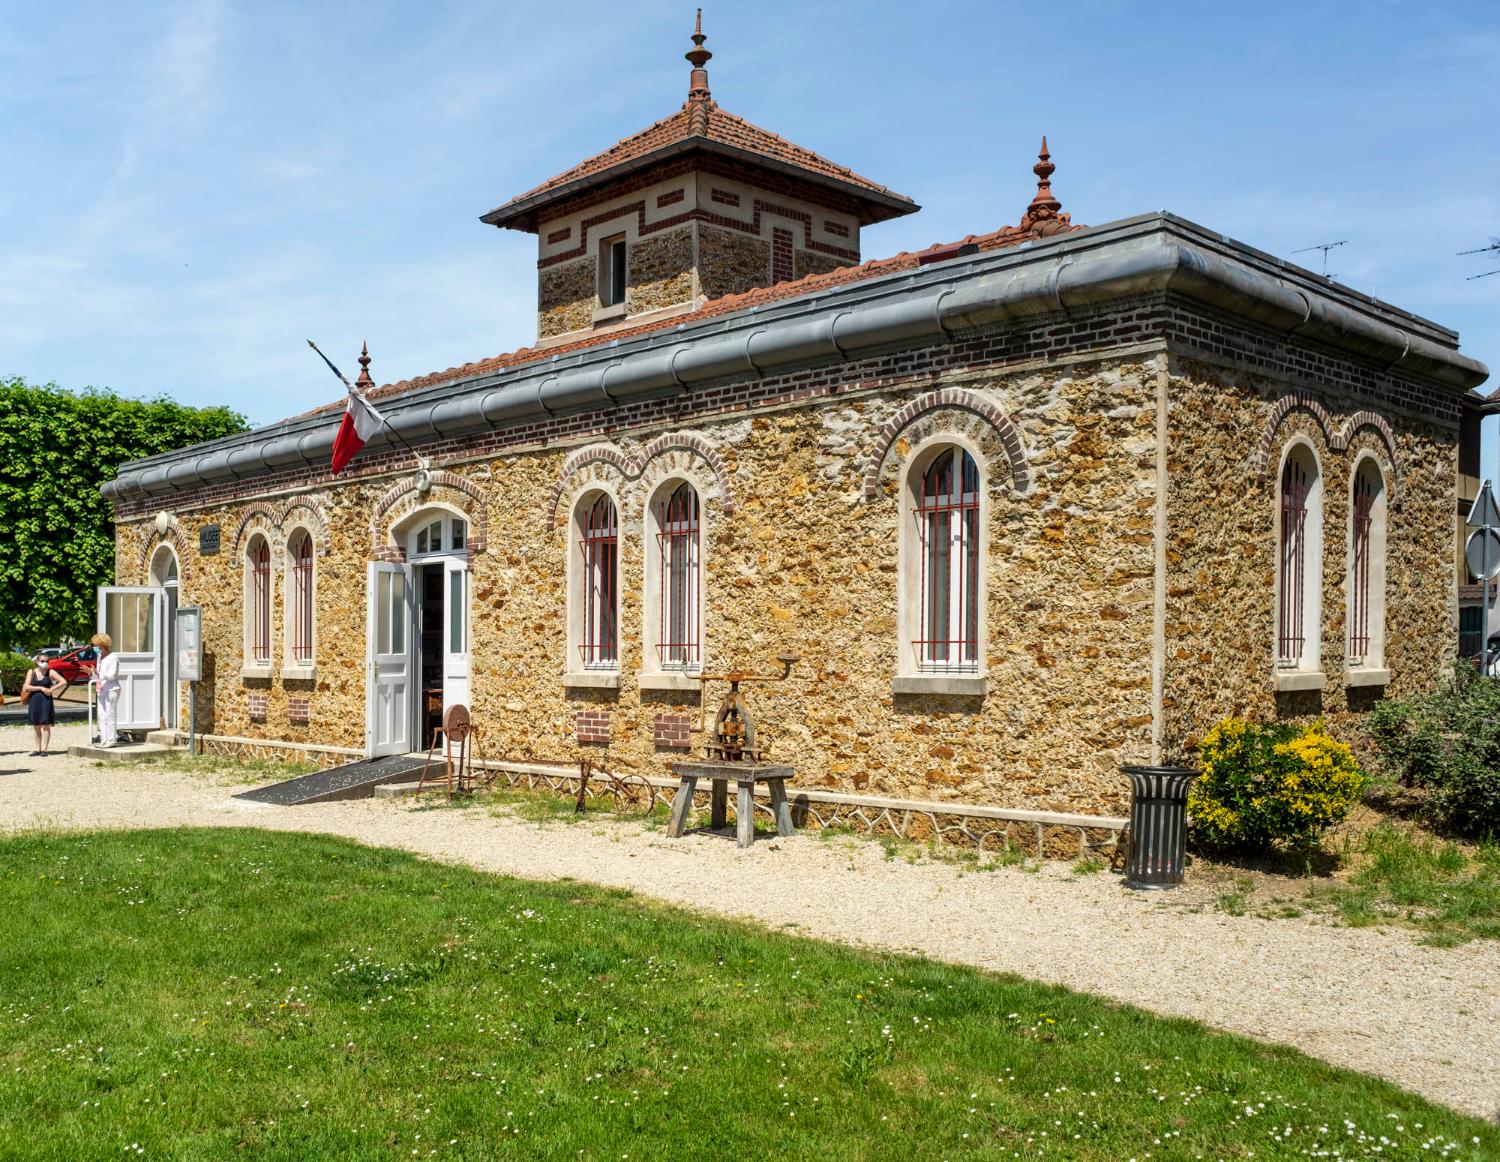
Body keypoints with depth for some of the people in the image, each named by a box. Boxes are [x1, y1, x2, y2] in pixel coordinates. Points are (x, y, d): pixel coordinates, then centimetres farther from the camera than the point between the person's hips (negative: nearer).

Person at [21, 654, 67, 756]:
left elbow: (64, 682, -4)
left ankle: (44, 749, 0)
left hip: (46, 701, -2)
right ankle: (38, 749, 12)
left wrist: (52, 689, -12)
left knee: (46, 725, -3)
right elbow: (26, 687, -5)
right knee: (36, 726, 7)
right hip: (34, 701, 2)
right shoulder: (31, 672, 5)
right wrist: (41, 688, -13)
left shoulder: (50, 672, 1)